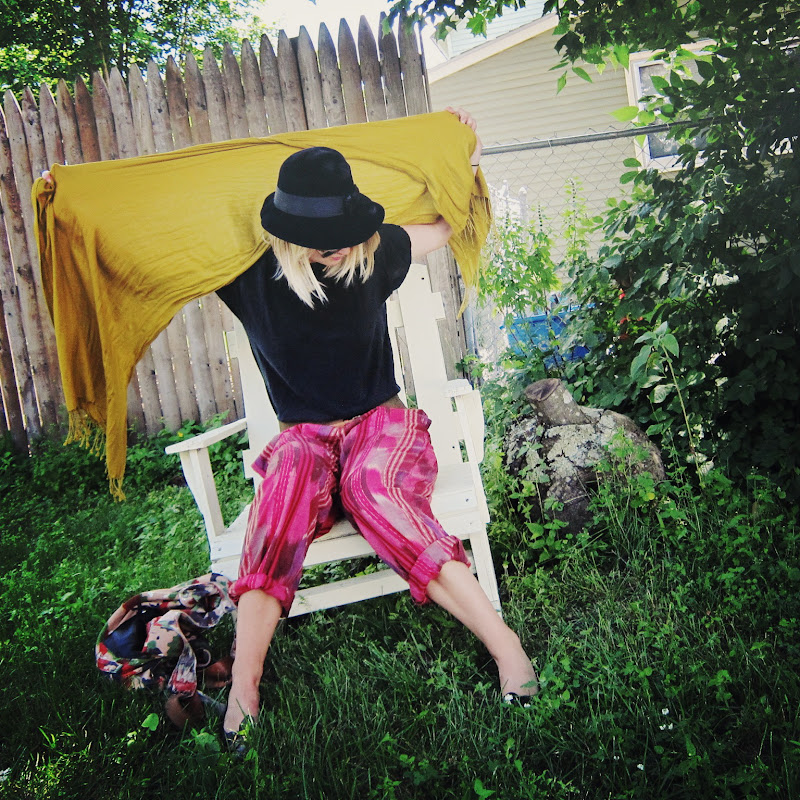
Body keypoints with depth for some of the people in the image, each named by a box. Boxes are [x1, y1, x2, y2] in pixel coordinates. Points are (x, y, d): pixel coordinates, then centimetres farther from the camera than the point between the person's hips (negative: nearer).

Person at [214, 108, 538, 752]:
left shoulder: (372, 253, -1)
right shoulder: (252, 275, -3)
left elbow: (448, 226, 19)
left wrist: (469, 164, 15)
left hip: (380, 421, 0)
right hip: (304, 435, 1)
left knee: (374, 492, -37)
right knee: (283, 500, -36)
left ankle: (504, 642, -40)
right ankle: (243, 686, -41)